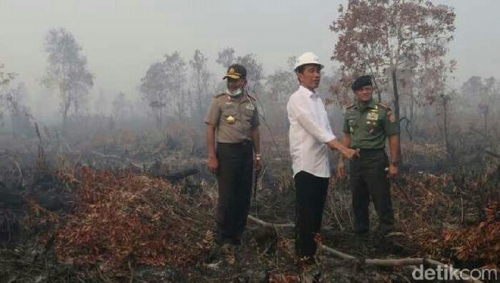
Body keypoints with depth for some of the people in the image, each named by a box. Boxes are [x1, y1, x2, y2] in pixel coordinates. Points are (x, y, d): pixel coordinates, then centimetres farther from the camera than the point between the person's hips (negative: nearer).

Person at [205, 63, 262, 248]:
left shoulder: (251, 102, 9)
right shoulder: (219, 101, -4)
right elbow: (210, 129, -6)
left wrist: (257, 154, 12)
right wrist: (212, 156, -12)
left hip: (246, 151, 5)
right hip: (227, 151, -5)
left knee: (244, 195, 10)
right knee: (227, 195, -2)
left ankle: (237, 233, 23)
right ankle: (223, 236, 12)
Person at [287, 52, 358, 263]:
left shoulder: (318, 100, 16)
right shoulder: (297, 99, -9)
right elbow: (314, 128, -18)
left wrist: (334, 146, -2)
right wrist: (343, 149, -24)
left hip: (322, 164, 7)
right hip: (306, 164, -7)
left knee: (317, 212, 11)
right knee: (306, 213, -4)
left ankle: (313, 251, 20)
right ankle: (304, 254, 4)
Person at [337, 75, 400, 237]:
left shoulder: (383, 111, -8)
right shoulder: (350, 112, 8)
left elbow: (393, 137, -7)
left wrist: (393, 164, -10)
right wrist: (341, 160, 12)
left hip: (375, 159, -5)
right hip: (355, 159, 5)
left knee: (381, 198, -2)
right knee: (358, 199, 14)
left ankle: (386, 234, 10)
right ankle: (360, 232, 28)